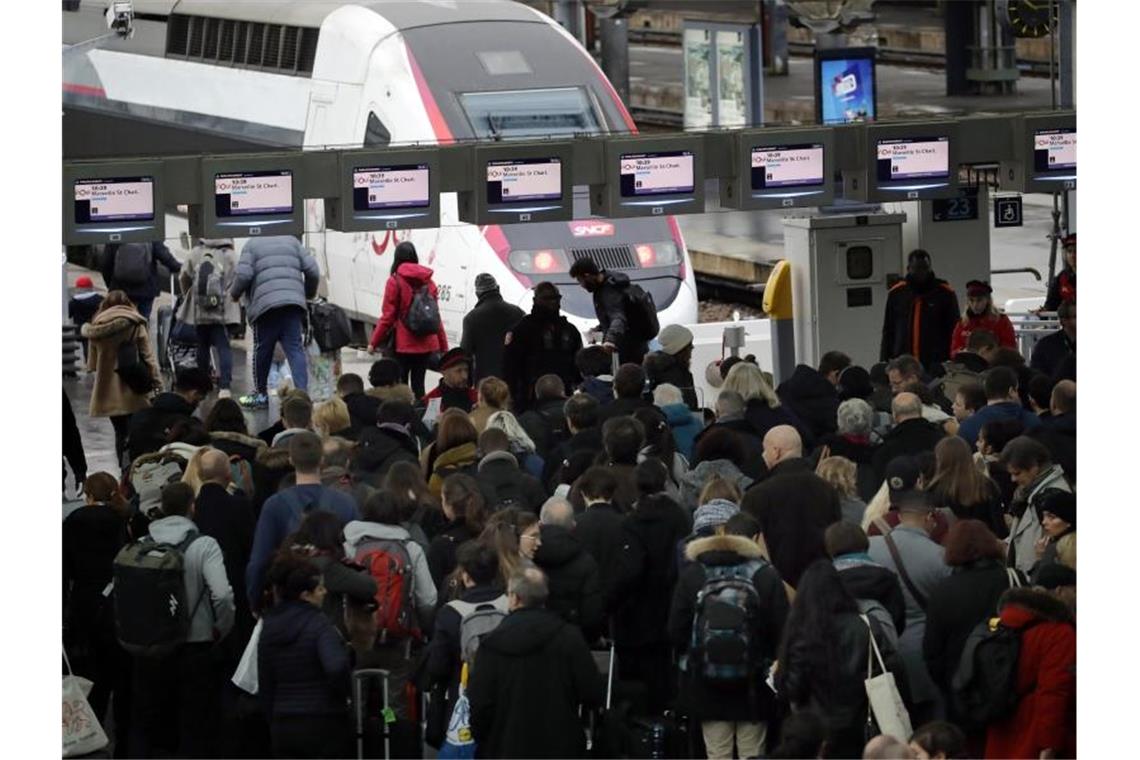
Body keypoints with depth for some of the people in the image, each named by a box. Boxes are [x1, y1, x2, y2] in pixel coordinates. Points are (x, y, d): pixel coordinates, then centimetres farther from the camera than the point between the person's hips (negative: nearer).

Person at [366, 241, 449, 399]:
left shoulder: (395, 281, -6)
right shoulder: (428, 281, 6)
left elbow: (387, 316, -7)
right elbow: (436, 316, 8)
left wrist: (374, 342, 0)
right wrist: (443, 345, 14)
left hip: (403, 344, -4)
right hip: (426, 343, 4)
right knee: (418, 383, 9)